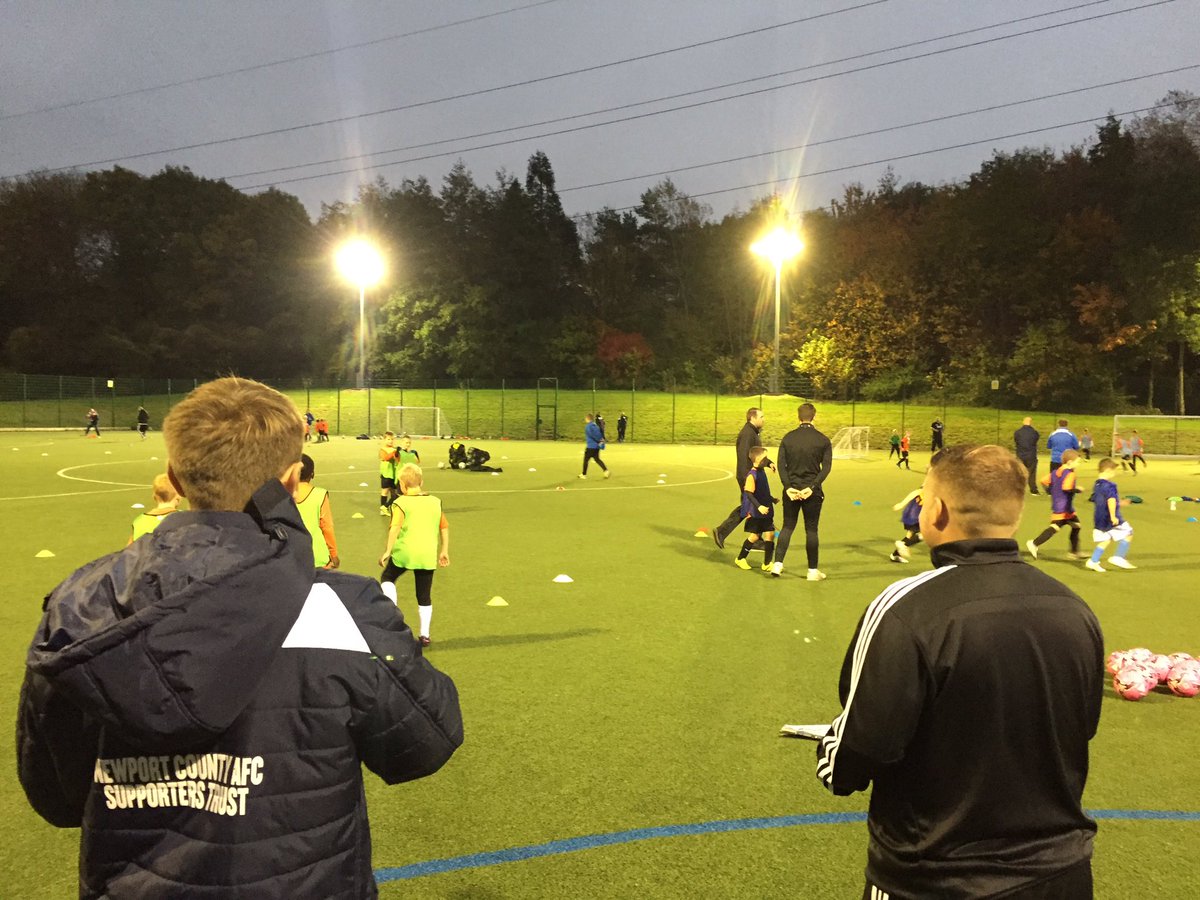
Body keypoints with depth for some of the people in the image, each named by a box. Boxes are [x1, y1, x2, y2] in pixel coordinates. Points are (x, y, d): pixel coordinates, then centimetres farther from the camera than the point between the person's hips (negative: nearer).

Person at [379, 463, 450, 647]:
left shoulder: (401, 503, -5)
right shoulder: (435, 501, 8)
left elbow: (395, 528, -15)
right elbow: (445, 527, 9)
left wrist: (387, 551, -11)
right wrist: (444, 551, 16)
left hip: (404, 552, -3)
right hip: (428, 555, 3)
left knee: (387, 578, 23)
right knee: (424, 595, 11)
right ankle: (424, 634, 14)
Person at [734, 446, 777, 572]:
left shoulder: (762, 471, 9)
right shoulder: (752, 475, -18)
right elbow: (748, 493, -24)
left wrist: (771, 499, 36)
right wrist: (759, 506, -33)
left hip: (766, 511, 8)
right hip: (755, 513, -8)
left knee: (770, 535, 3)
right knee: (754, 536, 0)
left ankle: (767, 564, 10)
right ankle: (740, 559, 19)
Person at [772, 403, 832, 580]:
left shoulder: (788, 438, 2)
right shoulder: (823, 440, -3)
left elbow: (781, 464, -5)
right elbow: (826, 467, -10)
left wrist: (788, 486, -8)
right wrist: (812, 487, -14)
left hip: (791, 490, 2)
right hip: (812, 492, -2)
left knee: (787, 527, 13)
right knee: (811, 530, 6)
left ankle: (777, 563, 2)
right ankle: (813, 571, 12)